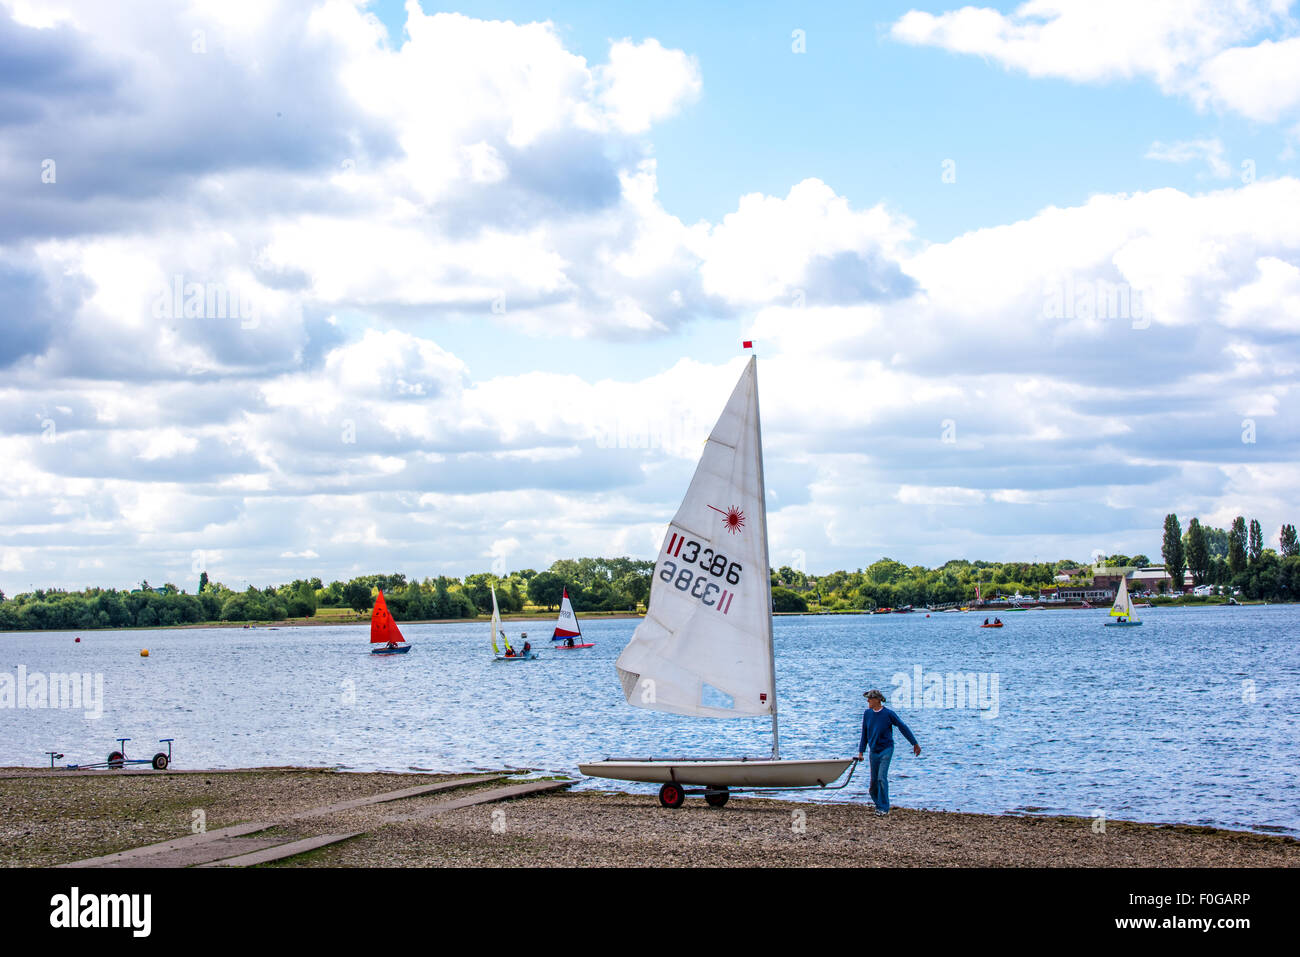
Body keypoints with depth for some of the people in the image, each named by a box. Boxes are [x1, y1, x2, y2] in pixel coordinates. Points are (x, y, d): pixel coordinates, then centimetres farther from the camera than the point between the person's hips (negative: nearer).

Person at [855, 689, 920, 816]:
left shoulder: (888, 714, -10)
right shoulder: (867, 714, 3)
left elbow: (903, 728, -1)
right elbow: (864, 734, 11)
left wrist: (915, 744, 4)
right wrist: (861, 752, 7)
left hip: (886, 749, -4)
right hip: (874, 751, 4)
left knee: (882, 778, -14)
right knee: (874, 780, 7)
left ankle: (883, 808, -6)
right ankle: (877, 803, 27)